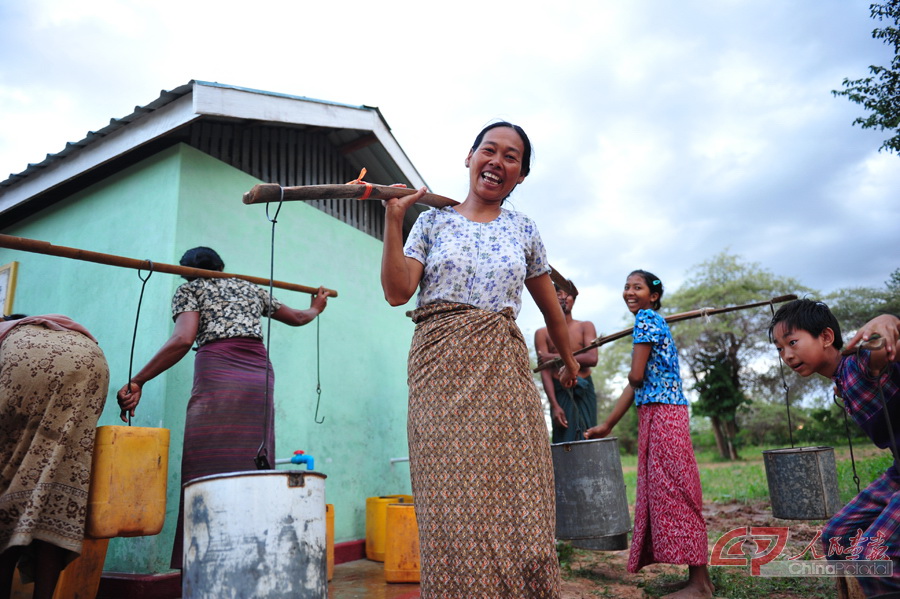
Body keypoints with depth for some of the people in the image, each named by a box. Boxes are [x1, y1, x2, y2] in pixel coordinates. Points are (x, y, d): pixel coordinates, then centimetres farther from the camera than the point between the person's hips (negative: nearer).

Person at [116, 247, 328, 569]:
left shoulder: (190, 289, 14)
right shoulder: (251, 288, 27)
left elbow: (183, 339, -6)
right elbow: (298, 318, 38)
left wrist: (136, 382, -4)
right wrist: (315, 309, 59)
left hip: (217, 376, -4)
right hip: (261, 377, 5)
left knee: (209, 474, -5)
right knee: (253, 478, 6)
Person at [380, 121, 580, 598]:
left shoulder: (523, 229, 15)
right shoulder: (432, 222, 10)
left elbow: (549, 304, 23)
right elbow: (397, 292, -2)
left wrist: (569, 360, 31)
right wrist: (393, 220, -7)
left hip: (503, 370, 2)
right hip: (440, 371, -1)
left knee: (513, 495, -2)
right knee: (451, 502, -3)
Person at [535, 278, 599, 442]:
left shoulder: (586, 327, 8)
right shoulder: (543, 333, 4)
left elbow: (592, 359, -7)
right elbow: (545, 371, -4)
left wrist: (555, 357, -10)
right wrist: (555, 406, -15)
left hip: (585, 391, 1)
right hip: (560, 392, -1)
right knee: (564, 441, -5)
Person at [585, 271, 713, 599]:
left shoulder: (646, 318, -6)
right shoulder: (653, 321, 22)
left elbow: (636, 376, -14)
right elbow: (635, 386, 19)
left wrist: (637, 379, 11)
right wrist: (606, 426, 20)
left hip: (662, 415, -10)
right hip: (654, 415, 10)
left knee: (672, 490, -7)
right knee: (661, 491, 11)